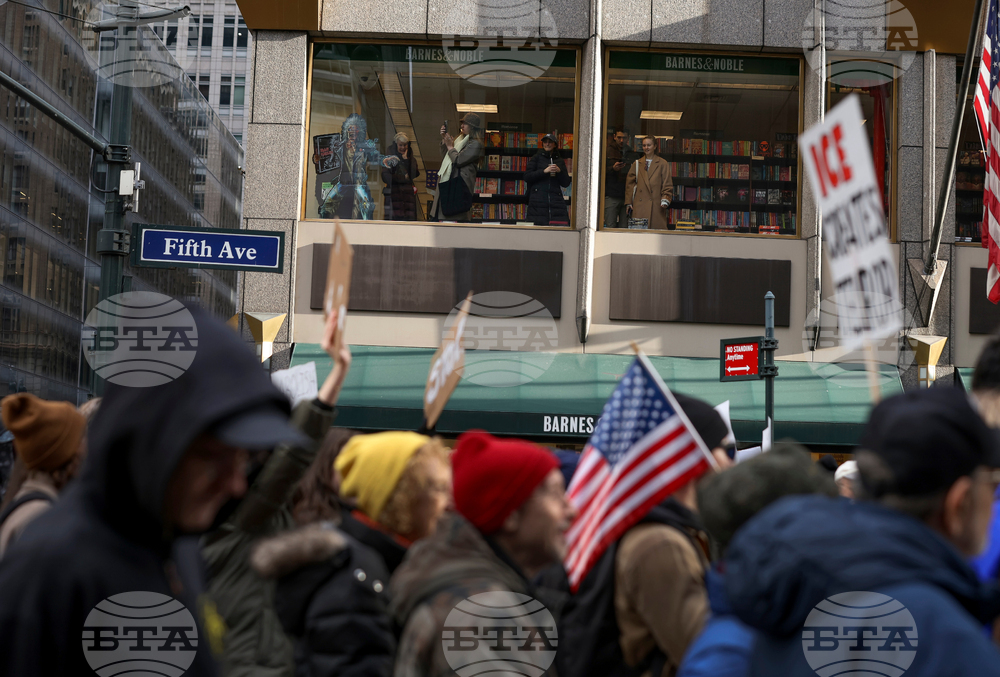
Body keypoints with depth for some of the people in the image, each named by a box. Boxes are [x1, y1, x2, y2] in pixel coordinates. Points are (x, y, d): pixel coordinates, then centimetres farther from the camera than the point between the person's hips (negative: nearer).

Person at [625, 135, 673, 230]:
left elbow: (667, 184, 7)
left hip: (656, 206, -2)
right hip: (639, 206, 2)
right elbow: (629, 184, 15)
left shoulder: (663, 164, 9)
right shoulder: (637, 164, 16)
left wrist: (665, 200, -7)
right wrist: (628, 202, 6)